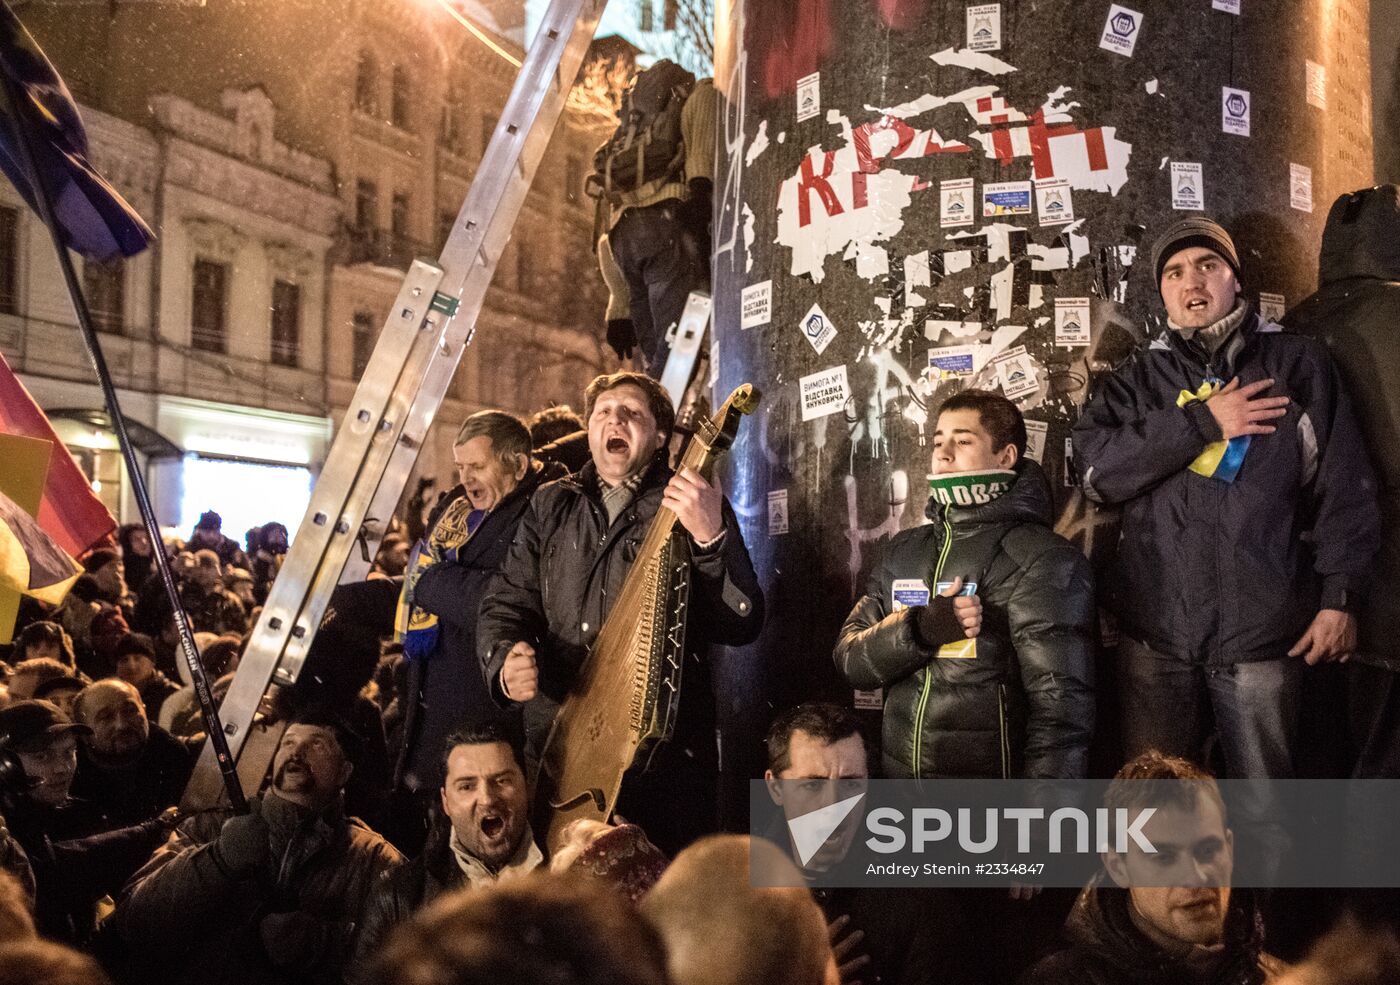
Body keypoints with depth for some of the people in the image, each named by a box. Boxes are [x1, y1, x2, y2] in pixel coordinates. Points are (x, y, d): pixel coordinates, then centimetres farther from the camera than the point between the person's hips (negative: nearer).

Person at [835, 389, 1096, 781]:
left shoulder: (1042, 561, -11)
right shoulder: (904, 551, 8)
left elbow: (1062, 708, -18)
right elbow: (850, 657, 0)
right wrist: (921, 629, -18)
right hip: (898, 776, 6)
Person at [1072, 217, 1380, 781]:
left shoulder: (1297, 365, 6)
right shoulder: (1136, 382, 11)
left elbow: (1343, 486, 3)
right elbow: (1098, 472, -5)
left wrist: (1339, 597, -4)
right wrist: (1202, 422, -9)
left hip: (1262, 631, -1)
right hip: (1155, 633, 2)